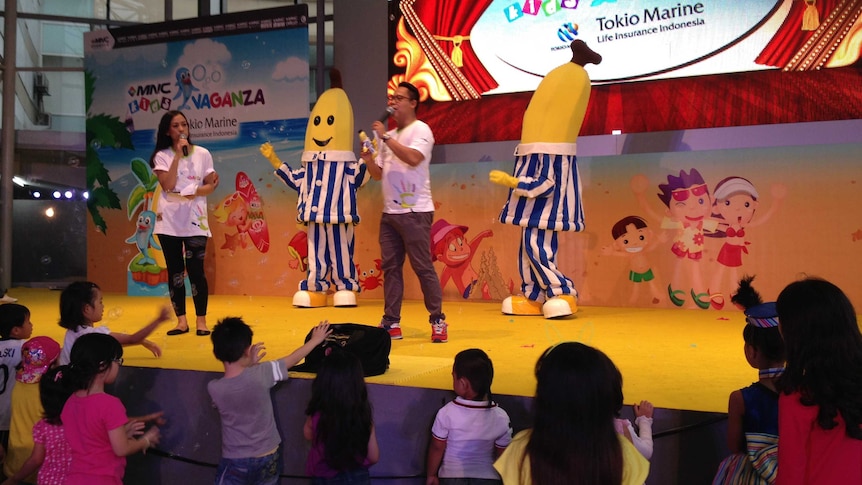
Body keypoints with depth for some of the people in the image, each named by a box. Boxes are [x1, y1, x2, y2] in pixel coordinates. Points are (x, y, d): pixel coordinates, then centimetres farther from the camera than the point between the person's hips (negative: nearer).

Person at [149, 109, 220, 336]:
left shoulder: (202, 154, 4)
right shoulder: (162, 156, 1)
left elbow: (210, 186, 3)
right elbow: (168, 185, -12)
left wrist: (194, 192, -16)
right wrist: (178, 155, -13)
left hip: (195, 220, 0)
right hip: (170, 220, 1)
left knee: (196, 270, -5)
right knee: (175, 271, 5)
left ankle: (201, 320, 4)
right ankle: (181, 320, 11)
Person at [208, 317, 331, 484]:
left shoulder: (213, 388, -18)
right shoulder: (260, 373, -21)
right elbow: (292, 359, -3)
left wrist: (248, 365, 5)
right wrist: (316, 339, 12)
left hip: (235, 463, -1)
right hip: (269, 458, 1)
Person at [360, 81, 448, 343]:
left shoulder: (420, 130, -5)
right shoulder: (390, 137, 17)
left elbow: (413, 158, -24)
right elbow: (378, 174, 19)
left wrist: (386, 137, -19)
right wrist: (368, 159, 0)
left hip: (415, 212, -7)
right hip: (390, 212, 8)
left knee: (423, 267, -5)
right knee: (390, 267, 6)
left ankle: (438, 322, 3)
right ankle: (392, 323, 11)